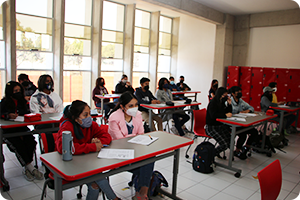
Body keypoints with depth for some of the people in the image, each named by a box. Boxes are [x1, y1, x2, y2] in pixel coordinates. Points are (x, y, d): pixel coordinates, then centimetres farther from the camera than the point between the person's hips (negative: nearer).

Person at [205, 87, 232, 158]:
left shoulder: (222, 102, 12)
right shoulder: (213, 102, -12)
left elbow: (229, 113, 17)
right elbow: (213, 115, -24)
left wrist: (229, 104, 2)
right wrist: (225, 115, -20)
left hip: (221, 125, 8)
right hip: (211, 127, -8)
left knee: (231, 141, -13)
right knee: (225, 144, -22)